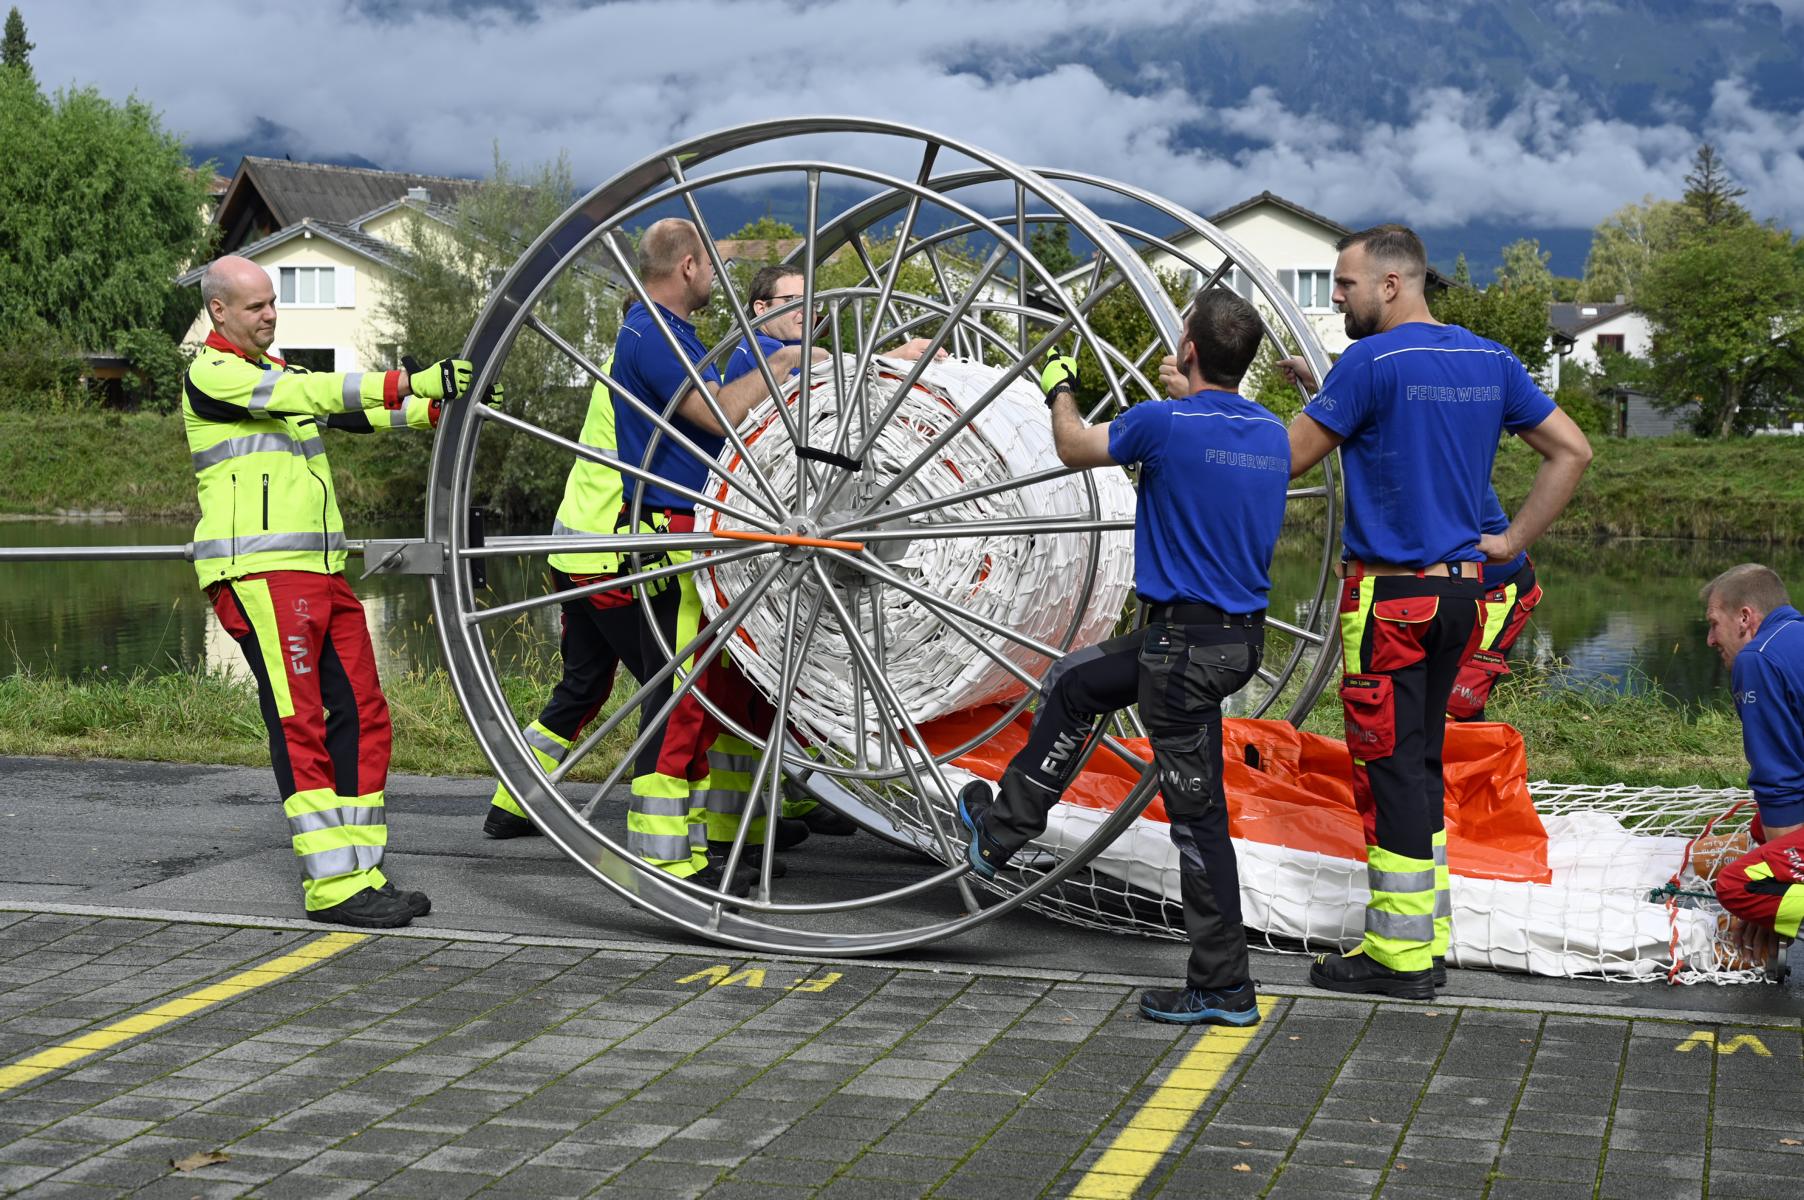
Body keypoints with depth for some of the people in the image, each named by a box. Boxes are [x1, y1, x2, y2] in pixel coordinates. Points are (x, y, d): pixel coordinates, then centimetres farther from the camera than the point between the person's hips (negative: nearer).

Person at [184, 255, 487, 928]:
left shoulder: (279, 372, 23)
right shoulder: (211, 375, -5)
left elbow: (352, 412, 14)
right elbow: (312, 393, -18)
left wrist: (438, 409, -1)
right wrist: (410, 382, -24)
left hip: (320, 571, 9)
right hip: (259, 575, -9)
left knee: (362, 717, 6)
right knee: (299, 726, -10)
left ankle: (363, 874, 10)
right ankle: (332, 886, -9)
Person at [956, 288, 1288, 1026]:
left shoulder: (1166, 424, -16)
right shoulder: (1272, 434, 5)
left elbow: (1074, 447, 3)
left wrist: (1059, 392, 23)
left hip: (1187, 644, -8)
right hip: (1241, 633, 8)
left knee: (1197, 811, 0)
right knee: (1072, 683, 22)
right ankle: (1005, 827, 32)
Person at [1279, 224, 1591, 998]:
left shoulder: (1372, 362, -14)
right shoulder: (1491, 361, 8)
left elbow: (1286, 461, -10)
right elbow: (1572, 451, 12)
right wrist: (1512, 541, 11)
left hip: (1390, 596, -8)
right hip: (1460, 589, 8)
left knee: (1390, 767, -1)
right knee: (1421, 761, 16)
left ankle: (1400, 956, 5)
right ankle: (1428, 939, 22)